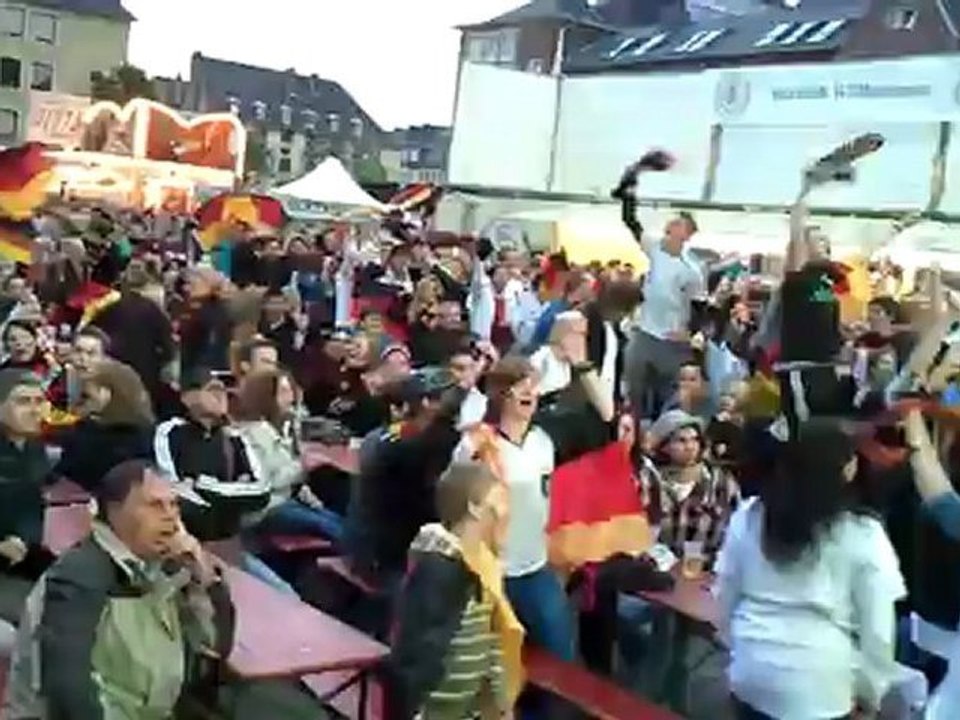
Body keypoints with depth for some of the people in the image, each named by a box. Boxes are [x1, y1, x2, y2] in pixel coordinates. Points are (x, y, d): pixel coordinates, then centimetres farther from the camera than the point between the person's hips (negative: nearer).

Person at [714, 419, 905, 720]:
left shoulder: (748, 517, 0)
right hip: (817, 687, -4)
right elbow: (877, 626, -7)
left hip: (751, 673, 4)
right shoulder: (862, 535, -11)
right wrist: (870, 692, 5)